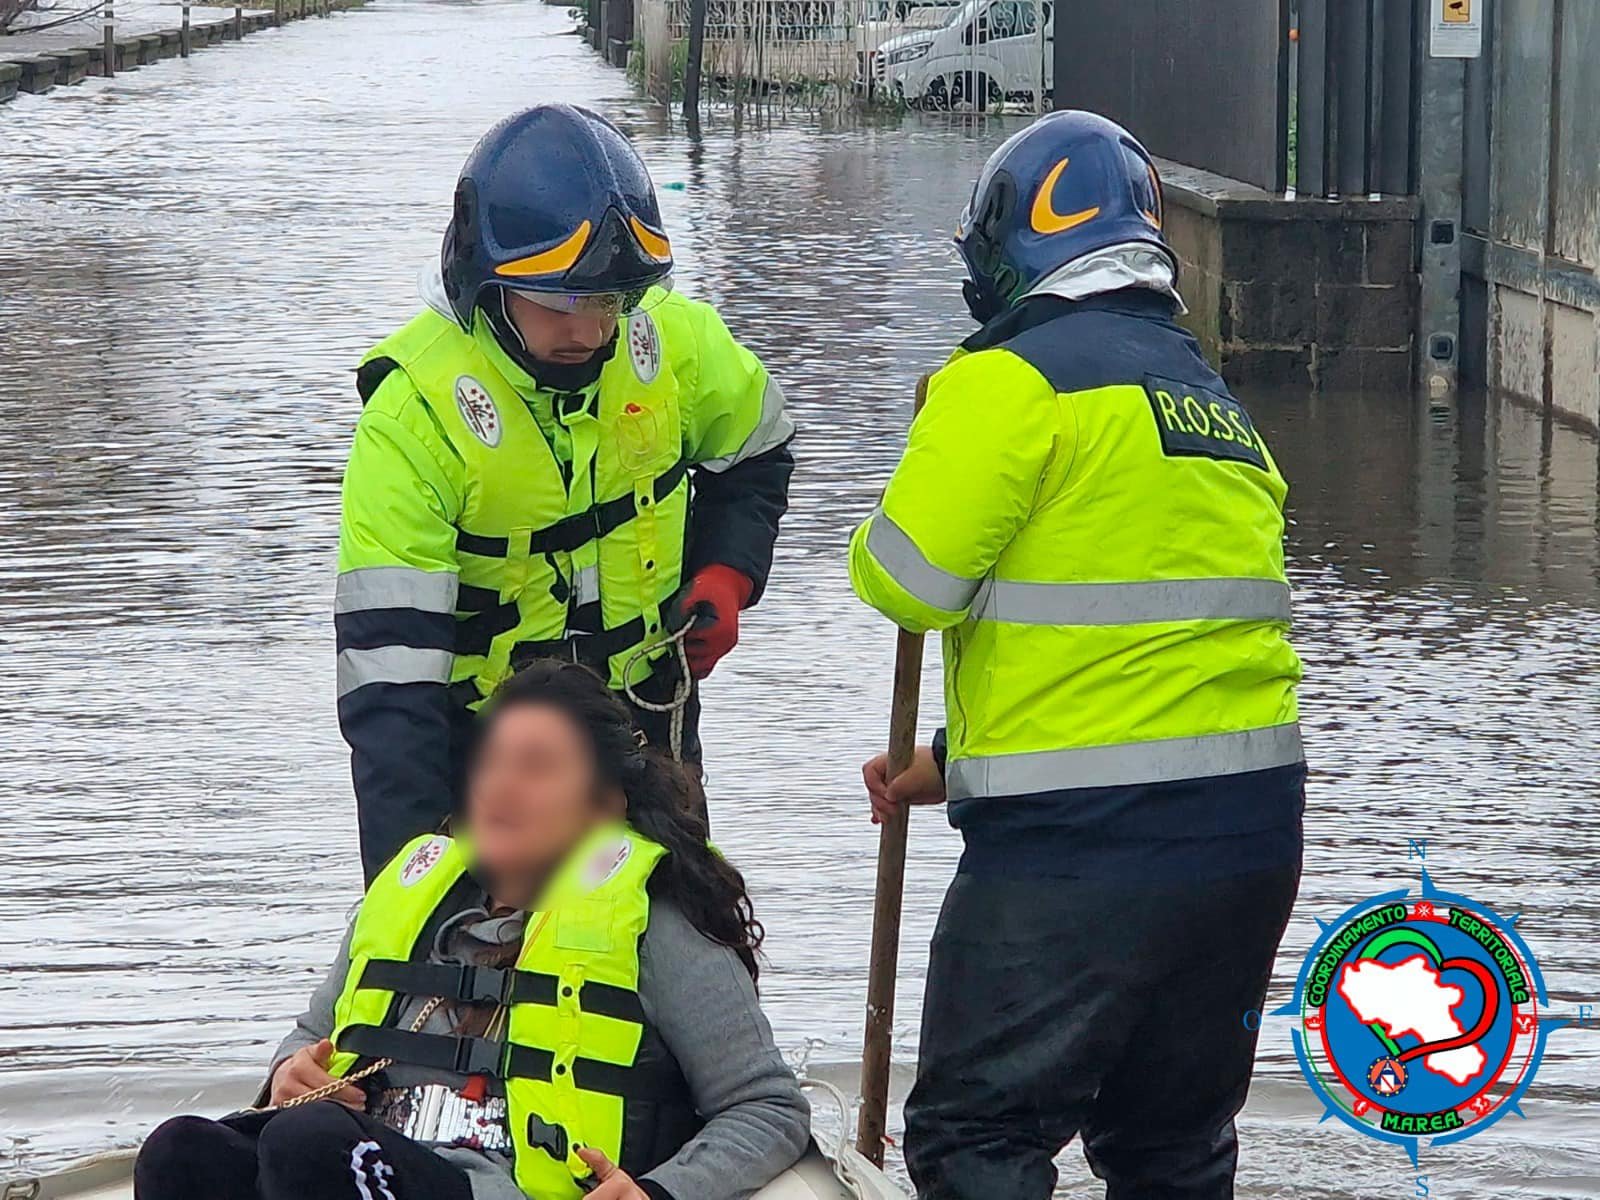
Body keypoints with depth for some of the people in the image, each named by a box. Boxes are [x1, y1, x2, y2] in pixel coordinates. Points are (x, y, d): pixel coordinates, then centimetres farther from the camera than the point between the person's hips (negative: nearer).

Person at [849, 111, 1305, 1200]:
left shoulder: (1015, 378, -8)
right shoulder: (1220, 405, 19)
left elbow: (906, 578, -13)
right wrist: (960, 764, 22)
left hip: (1080, 841, -8)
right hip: (1255, 825, 8)